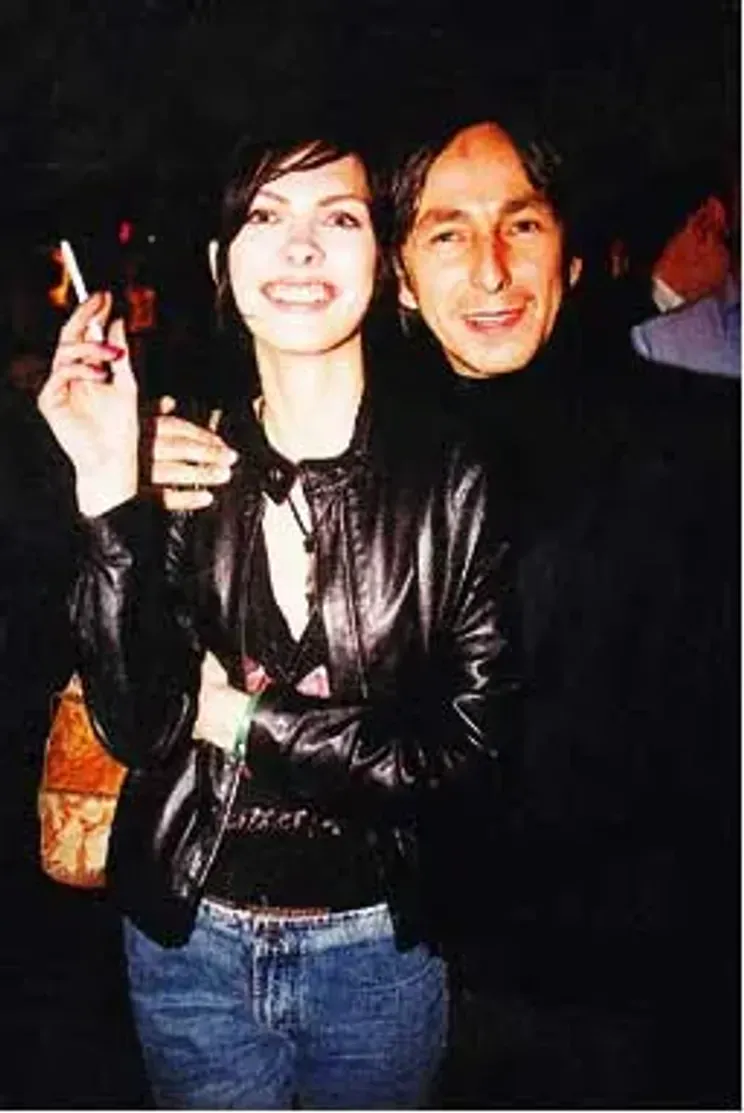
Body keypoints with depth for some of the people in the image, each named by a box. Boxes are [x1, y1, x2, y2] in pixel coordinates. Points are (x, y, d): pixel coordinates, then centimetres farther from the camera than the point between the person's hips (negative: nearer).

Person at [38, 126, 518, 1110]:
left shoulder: (451, 476, -11)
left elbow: (474, 743, -11)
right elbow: (137, 723, -14)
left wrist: (252, 720, -14)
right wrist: (109, 488, -22)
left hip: (380, 948, 0)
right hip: (190, 935, 1)